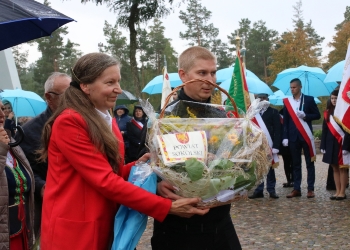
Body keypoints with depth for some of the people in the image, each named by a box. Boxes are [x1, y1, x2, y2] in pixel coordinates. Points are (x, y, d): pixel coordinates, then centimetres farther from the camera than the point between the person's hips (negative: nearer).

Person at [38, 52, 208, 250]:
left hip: (105, 227, 8)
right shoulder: (69, 122, -16)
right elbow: (105, 181, -21)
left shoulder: (107, 122, 10)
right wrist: (168, 207, -23)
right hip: (75, 232, -8)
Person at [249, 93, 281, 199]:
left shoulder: (273, 112, 1)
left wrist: (275, 146, -12)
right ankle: (259, 190, 12)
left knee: (269, 168, 5)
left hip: (269, 145, -3)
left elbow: (277, 130, -4)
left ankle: (271, 190, 12)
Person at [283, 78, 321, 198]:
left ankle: (311, 189, 5)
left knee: (309, 163, 2)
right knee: (296, 164, 6)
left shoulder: (309, 99, 1)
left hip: (306, 136, -2)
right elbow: (285, 121, 5)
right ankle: (296, 189, 9)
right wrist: (285, 137, -2)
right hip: (293, 136, 2)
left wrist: (305, 116, -16)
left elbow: (317, 115, 2)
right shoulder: (287, 101, 6)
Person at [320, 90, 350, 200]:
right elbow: (325, 130, 11)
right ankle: (338, 191, 17)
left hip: (341, 144, -6)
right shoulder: (328, 112, 10)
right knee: (335, 168, 10)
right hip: (330, 144, 6)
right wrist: (323, 145, 6)